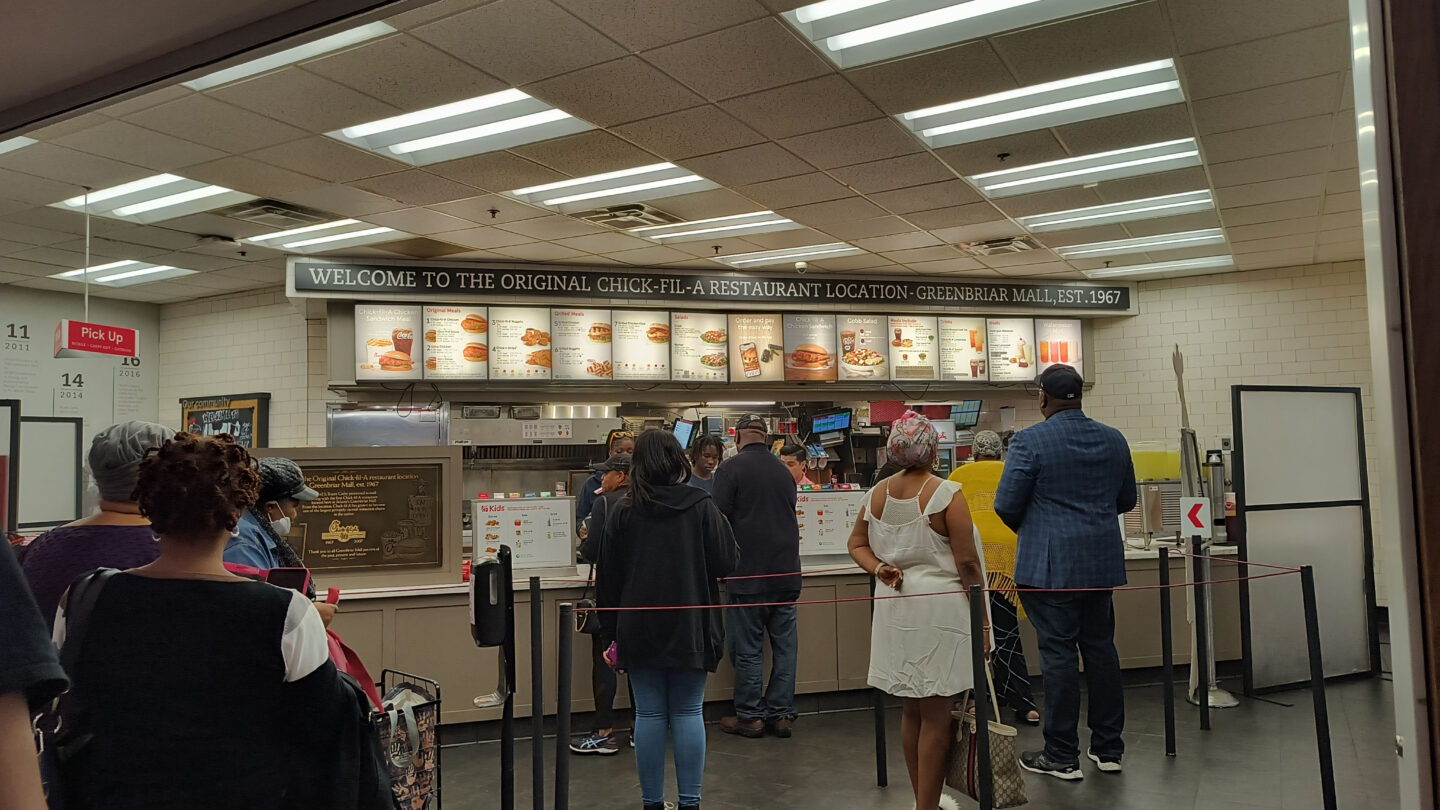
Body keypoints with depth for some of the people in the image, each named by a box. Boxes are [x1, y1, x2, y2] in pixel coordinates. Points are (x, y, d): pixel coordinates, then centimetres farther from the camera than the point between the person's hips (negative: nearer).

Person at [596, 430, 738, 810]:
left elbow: (608, 578, 2)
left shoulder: (625, 512, -2)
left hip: (640, 628, 1)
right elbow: (726, 562, -5)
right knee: (688, 713, 8)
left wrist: (614, 630, 11)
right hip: (690, 626, -1)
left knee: (649, 714, 8)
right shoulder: (701, 506, -7)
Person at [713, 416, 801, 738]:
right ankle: (781, 714, 16)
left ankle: (750, 715, 12)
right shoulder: (784, 471, 11)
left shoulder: (730, 469, -7)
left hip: (749, 573, -5)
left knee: (748, 648, 4)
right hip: (787, 572, 6)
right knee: (785, 645, 10)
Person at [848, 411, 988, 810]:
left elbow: (856, 544, 11)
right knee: (936, 716, 4)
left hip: (896, 609, 6)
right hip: (940, 608, -6)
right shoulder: (946, 495, -14)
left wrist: (879, 568, -4)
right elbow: (967, 563, -11)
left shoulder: (877, 493, 4)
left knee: (912, 710, 18)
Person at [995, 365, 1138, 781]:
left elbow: (1006, 505, -11)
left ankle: (1062, 757, 8)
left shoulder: (1030, 441, -12)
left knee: (1058, 654, 0)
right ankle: (1108, 749, 23)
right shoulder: (1114, 439, 7)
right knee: (1101, 649, 14)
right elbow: (1126, 500, 16)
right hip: (1102, 563, 6)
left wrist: (1027, 528, 10)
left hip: (1051, 565, -6)